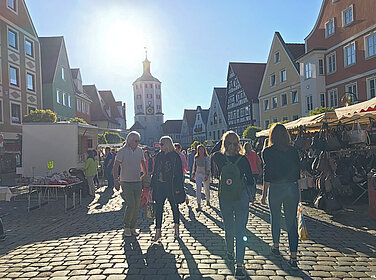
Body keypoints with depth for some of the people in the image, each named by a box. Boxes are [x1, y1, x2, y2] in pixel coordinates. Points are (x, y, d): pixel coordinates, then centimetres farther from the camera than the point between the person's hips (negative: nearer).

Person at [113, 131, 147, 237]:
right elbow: (115, 167, -7)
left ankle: (133, 227, 18)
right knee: (130, 205, -13)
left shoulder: (140, 151, 8)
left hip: (137, 182, 5)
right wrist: (116, 180, -14)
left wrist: (146, 176, 18)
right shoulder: (122, 151, -7)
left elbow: (143, 164, 21)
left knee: (136, 206, 5)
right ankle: (126, 227, 6)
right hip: (126, 183, -5)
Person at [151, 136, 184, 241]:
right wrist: (153, 185, 11)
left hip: (171, 186, -4)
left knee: (174, 207, 10)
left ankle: (176, 227, 29)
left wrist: (178, 188, -11)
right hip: (159, 186, 5)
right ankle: (158, 231, 8)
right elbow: (155, 171, 15)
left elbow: (179, 173, -7)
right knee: (158, 208, 1)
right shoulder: (159, 156, 10)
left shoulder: (175, 156, -6)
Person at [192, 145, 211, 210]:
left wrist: (207, 175, -23)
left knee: (206, 189, 13)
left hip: (205, 175, -2)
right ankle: (199, 205, -12)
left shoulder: (207, 158, -8)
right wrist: (193, 173, 15)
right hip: (198, 175, 2)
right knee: (198, 189, -11)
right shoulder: (196, 157, 4)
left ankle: (208, 200, 42)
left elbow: (208, 167, -14)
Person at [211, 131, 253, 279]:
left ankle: (239, 265, 16)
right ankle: (229, 251, 27)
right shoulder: (218, 157, -2)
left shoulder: (243, 159, -3)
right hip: (225, 199, 0)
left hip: (241, 198, 0)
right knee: (229, 229, 10)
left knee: (240, 231, 6)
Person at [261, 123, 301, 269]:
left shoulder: (268, 151, -7)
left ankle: (276, 246, 36)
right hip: (292, 188, 3)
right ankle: (293, 257, 5)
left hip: (275, 188, -2)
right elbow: (298, 173, 6)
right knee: (292, 221, 6)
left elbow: (267, 174, -9)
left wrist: (264, 194, -2)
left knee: (275, 219, 17)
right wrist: (299, 192, 15)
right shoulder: (293, 151, 3)